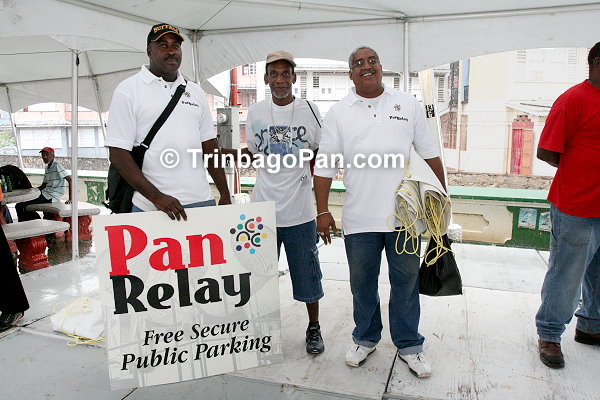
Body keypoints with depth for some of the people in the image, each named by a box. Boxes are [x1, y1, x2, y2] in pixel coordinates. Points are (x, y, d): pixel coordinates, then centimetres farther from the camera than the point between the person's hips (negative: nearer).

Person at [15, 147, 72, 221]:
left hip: (50, 197, -9)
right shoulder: (47, 168, 19)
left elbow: (70, 180, -17)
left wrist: (70, 199, -22)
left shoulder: (57, 166, -9)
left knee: (20, 206, -13)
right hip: (44, 194, 9)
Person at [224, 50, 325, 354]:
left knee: (307, 272, 9)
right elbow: (255, 156, 12)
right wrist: (236, 151, -4)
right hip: (263, 208, 2)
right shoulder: (256, 112, 5)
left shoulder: (309, 110, 0)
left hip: (299, 210, -2)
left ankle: (314, 328, 30)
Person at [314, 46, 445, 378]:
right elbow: (324, 166, 3)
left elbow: (430, 154, 11)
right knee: (362, 284, 12)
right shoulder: (338, 113, 4)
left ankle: (409, 345, 29)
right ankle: (365, 339, 33)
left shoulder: (408, 105, 7)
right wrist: (323, 211, -2)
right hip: (359, 218, 0)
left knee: (406, 281, 11)